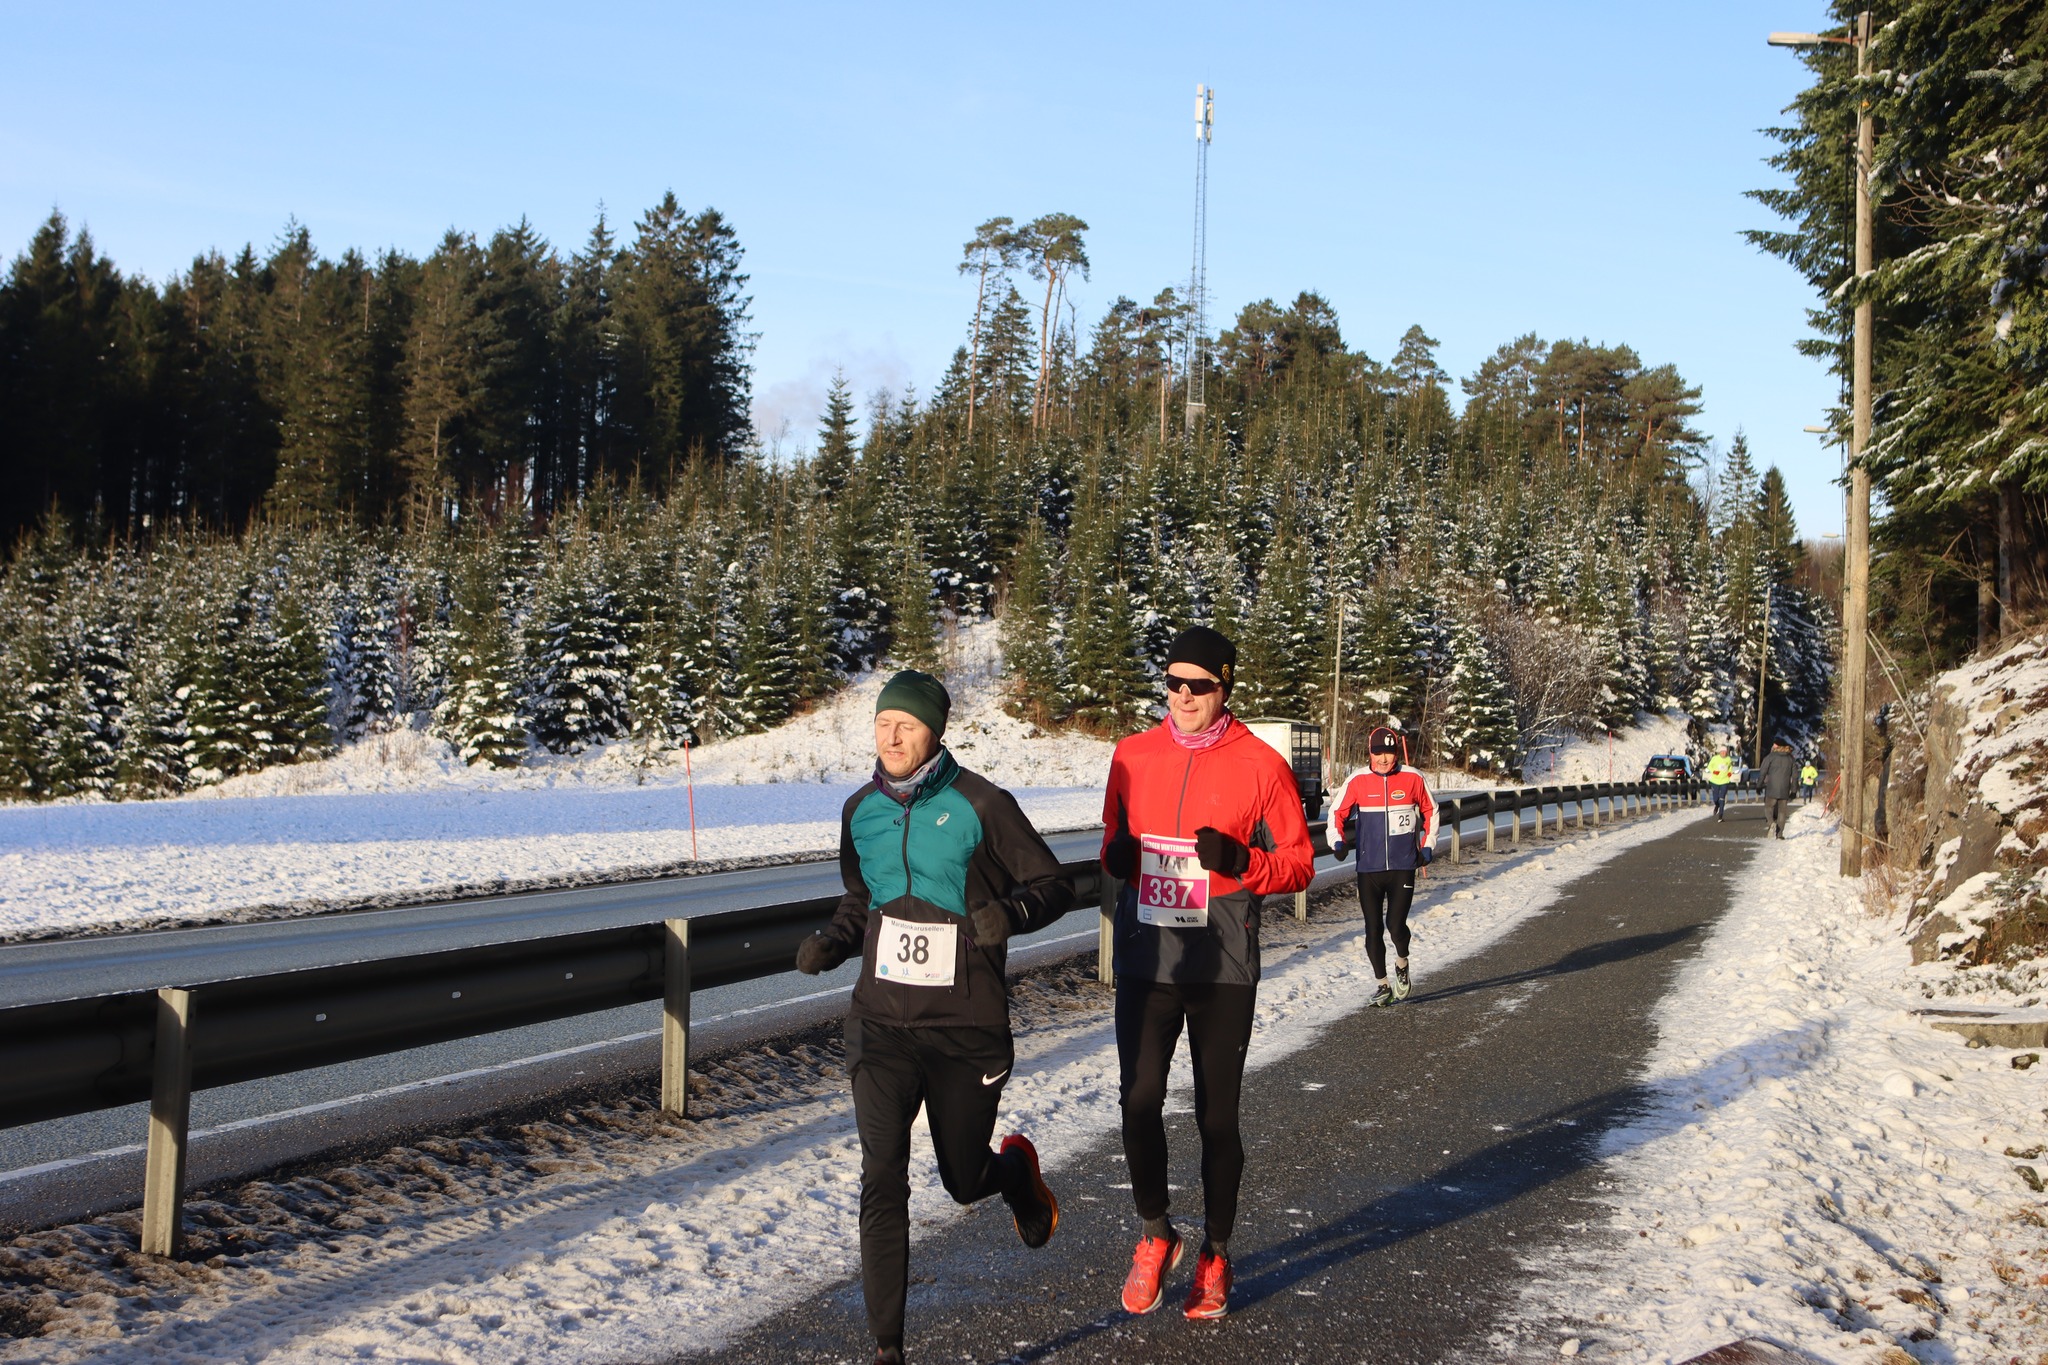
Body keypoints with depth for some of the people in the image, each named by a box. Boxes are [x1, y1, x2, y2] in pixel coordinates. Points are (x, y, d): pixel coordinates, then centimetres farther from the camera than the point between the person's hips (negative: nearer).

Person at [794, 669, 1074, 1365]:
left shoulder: (979, 804, -9)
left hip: (966, 1027, -2)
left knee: (964, 1181, 13)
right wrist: (831, 941, -1)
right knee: (882, 1182, -9)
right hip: (883, 1022, 3)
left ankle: (1016, 1167, 50)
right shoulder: (860, 811, 5)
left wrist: (1010, 911, -24)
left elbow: (1052, 885, -3)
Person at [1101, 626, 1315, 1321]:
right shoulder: (1132, 756, 7)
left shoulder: (1261, 765, -4)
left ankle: (1216, 1255, 23)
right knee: (1139, 1101, -5)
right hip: (1145, 960, 2)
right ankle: (1156, 1236, 18)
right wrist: (1117, 856, -6)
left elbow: (1298, 864, -1)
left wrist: (1239, 861, -19)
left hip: (1222, 967, -2)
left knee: (1216, 1114, 6)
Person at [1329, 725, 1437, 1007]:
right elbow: (1338, 813, 8)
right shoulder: (1357, 782, -1)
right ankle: (1383, 986, 17)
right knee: (1373, 930, 3)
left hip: (1403, 867, -1)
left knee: (1395, 924, -13)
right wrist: (1337, 841, -8)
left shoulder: (1412, 779, 0)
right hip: (1369, 867, 1)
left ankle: (1402, 964, 19)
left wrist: (1427, 846, 8)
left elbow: (1430, 811, 14)